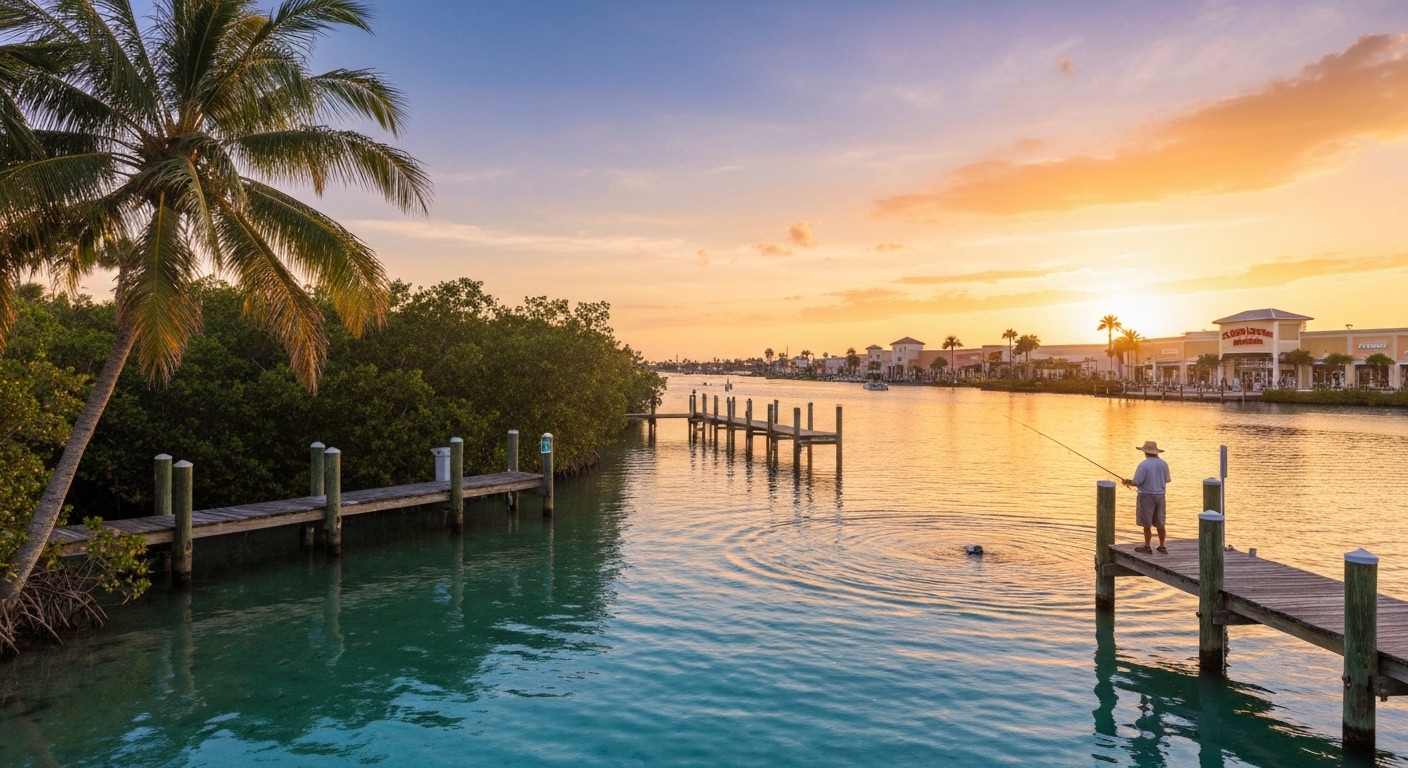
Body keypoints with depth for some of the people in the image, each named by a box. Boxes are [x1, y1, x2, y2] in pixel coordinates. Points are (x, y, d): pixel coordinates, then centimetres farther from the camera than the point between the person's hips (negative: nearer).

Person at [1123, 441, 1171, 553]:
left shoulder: (1143, 465, -16)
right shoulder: (1163, 463, 2)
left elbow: (1136, 482, -17)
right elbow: (1167, 480, 13)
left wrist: (1128, 482, 4)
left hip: (1146, 496, -6)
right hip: (1160, 495, 6)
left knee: (1147, 524, 4)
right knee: (1160, 523, 15)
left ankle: (1147, 547, 12)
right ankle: (1162, 546, 22)